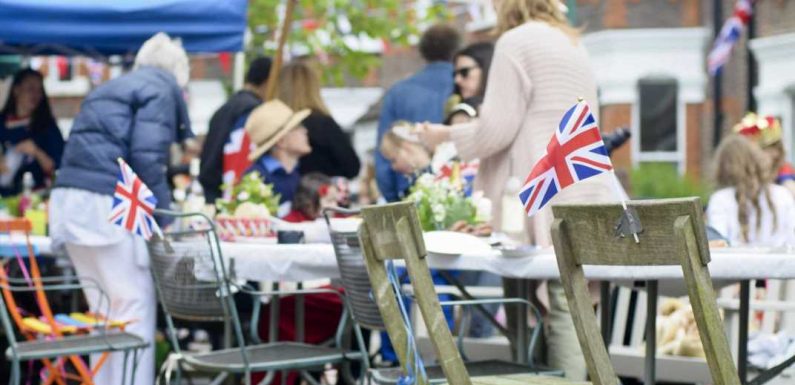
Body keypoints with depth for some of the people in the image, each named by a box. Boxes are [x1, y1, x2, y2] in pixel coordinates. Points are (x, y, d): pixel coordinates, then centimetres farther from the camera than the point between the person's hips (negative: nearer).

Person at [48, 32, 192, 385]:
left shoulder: (111, 89, 27)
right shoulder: (162, 90, 1)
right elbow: (146, 157, -12)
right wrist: (163, 215, -6)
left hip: (69, 198, 8)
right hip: (104, 202, -8)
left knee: (103, 308, 14)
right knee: (135, 303, -4)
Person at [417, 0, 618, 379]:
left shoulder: (517, 41, -4)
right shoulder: (572, 43, 22)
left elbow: (497, 128, -9)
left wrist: (448, 135, 8)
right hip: (587, 195, 8)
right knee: (571, 309, 3)